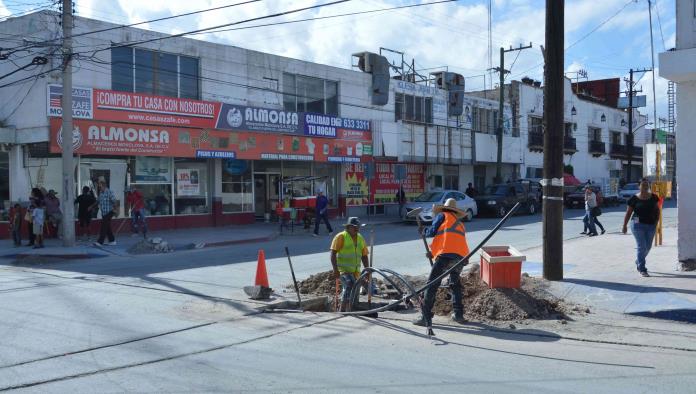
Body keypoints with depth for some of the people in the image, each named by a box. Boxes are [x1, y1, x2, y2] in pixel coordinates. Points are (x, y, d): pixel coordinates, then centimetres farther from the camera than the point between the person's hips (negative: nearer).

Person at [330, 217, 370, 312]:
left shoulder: (360, 238, 13)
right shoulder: (341, 237, -6)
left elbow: (364, 256, 17)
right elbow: (333, 253, -11)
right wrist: (335, 269, -19)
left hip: (355, 271, 7)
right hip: (343, 269, -7)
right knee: (350, 285, -26)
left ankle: (342, 310, 19)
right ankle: (342, 310, -23)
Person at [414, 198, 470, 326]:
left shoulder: (443, 216, 16)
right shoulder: (459, 223, 34)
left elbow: (432, 231, 6)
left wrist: (424, 231, 28)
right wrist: (433, 253, 34)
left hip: (446, 255, -7)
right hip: (461, 256, 7)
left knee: (432, 285, -5)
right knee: (455, 284, 26)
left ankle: (425, 317, -10)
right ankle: (458, 314, 23)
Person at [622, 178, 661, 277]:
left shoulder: (653, 197, 5)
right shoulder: (634, 198, -4)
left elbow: (657, 210, 13)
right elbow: (628, 213, -1)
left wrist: (656, 220, -1)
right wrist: (625, 225, -3)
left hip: (651, 225, 4)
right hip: (638, 224, -4)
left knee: (648, 247, 13)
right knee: (641, 246, -7)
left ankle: (638, 261, 38)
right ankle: (642, 269, -2)